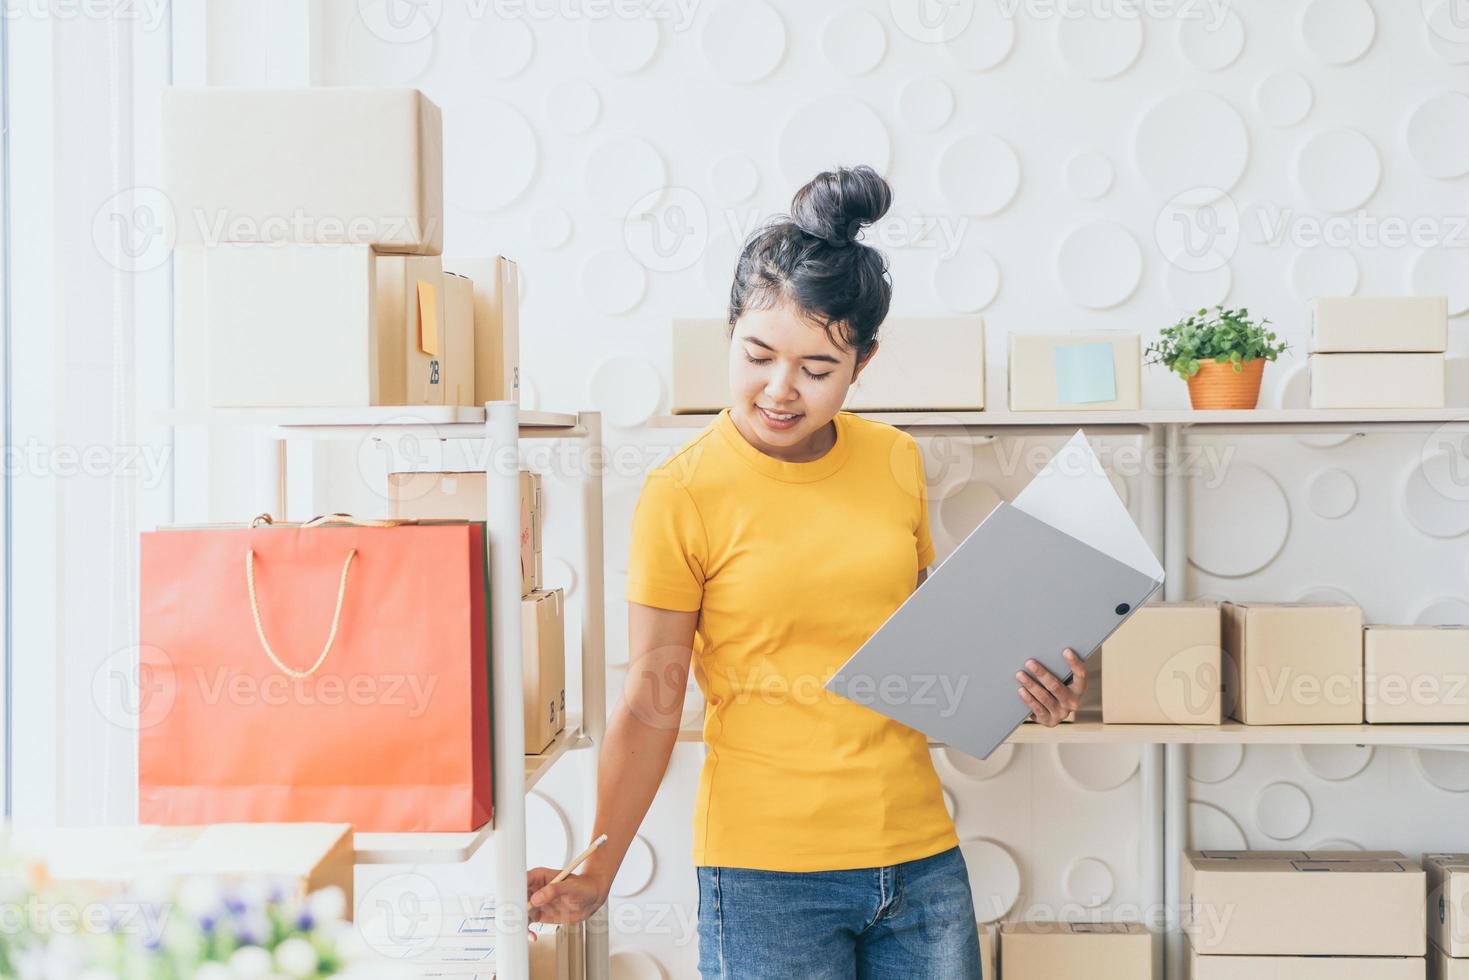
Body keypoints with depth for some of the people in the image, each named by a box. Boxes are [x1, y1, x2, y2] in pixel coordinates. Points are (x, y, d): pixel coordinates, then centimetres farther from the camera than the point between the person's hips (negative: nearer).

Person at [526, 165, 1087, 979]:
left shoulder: (895, 462, 4)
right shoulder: (682, 494, -9)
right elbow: (650, 705, -8)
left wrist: (1013, 682, -1)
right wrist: (594, 875, -14)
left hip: (919, 854, 4)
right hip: (767, 866, -4)